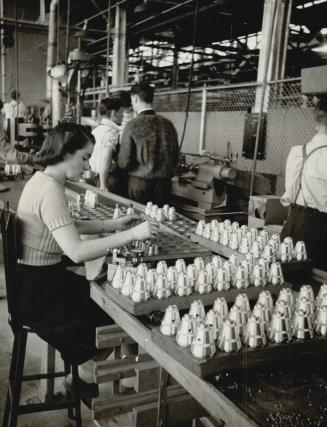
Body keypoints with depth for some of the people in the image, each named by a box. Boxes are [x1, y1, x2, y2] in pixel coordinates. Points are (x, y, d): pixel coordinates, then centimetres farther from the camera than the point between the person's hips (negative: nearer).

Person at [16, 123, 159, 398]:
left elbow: (69, 228, 14)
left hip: (37, 281, 9)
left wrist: (113, 224, 5)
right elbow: (77, 252, -34)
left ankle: (86, 364, 30)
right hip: (38, 292, -9)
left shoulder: (43, 180, 5)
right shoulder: (50, 192, -26)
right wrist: (132, 234, -30)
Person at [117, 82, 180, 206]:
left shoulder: (133, 125, -11)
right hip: (164, 184, 4)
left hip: (139, 183, -4)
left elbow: (124, 162, -10)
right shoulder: (168, 124, 1)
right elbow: (175, 157, 9)